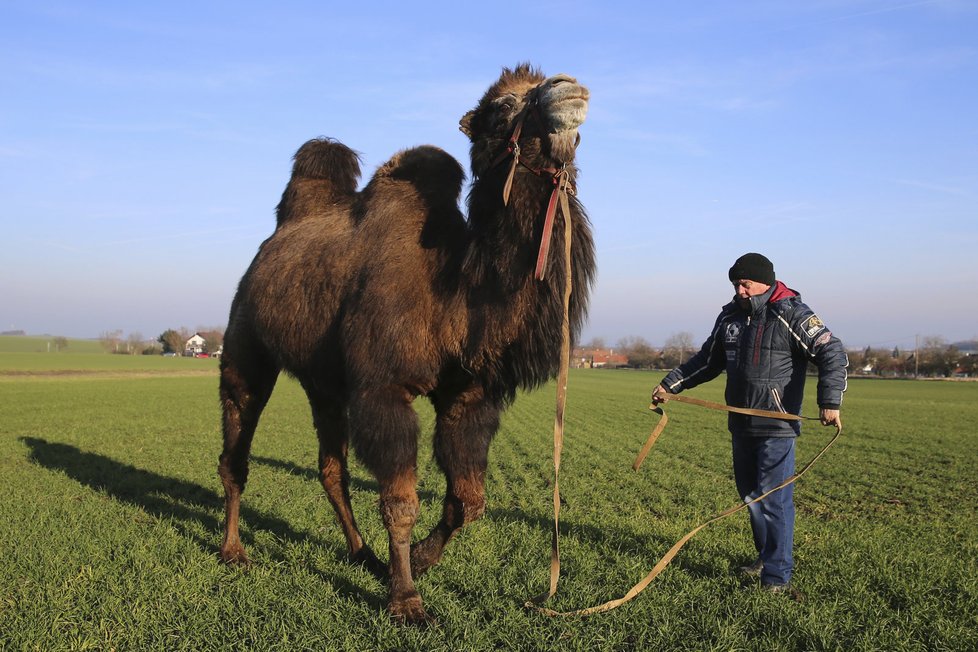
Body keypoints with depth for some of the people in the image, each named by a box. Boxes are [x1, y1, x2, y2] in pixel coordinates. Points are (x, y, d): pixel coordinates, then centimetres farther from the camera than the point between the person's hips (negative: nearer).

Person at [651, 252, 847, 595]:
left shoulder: (791, 314, -10)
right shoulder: (730, 316, 10)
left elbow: (832, 354, -13)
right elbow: (707, 360, 22)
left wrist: (830, 402, -24)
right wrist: (670, 385, 17)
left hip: (777, 426, -7)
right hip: (741, 424, 7)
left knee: (773, 500, -8)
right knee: (749, 493, 16)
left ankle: (777, 577, 0)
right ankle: (766, 556, 33)